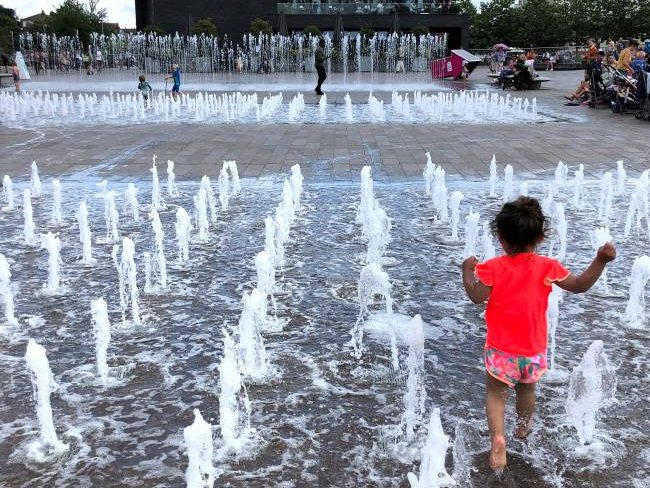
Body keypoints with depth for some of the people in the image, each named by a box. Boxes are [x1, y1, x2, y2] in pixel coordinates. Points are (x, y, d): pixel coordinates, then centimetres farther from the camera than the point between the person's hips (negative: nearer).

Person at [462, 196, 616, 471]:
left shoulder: (492, 268, -14)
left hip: (501, 349, -2)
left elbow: (477, 297, -14)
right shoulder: (547, 267, -8)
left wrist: (467, 271, -1)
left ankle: (497, 436, -12)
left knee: (495, 394, 10)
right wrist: (601, 261, 1)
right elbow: (579, 286, -2)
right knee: (527, 389, 26)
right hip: (534, 349, 3)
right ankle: (523, 427, 49)